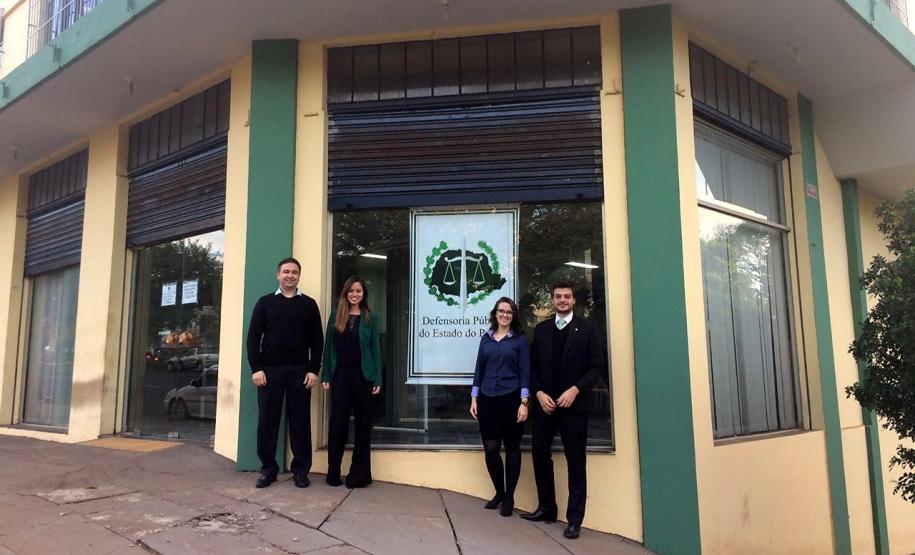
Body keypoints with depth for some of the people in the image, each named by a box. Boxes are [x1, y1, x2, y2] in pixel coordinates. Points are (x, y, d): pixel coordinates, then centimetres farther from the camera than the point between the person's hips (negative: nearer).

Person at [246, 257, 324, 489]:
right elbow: (254, 336, 4)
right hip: (270, 370, 0)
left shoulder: (309, 304, 9)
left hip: (300, 371, 0)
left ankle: (301, 470, 11)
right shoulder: (265, 302, 9)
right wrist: (256, 368, -6)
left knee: (300, 421, 3)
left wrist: (314, 370, -3)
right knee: (267, 421, 4)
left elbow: (317, 340, 6)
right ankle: (268, 469, 15)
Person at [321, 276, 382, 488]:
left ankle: (359, 474, 13)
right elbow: (329, 347, 6)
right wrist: (326, 375, -2)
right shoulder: (335, 316, 7)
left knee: (363, 423, 4)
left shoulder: (370, 318, 4)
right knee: (338, 422, 0)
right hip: (340, 374, 0)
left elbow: (375, 349, 2)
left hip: (363, 375, 0)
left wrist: (377, 379, -5)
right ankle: (333, 472, 10)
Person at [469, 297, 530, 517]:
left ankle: (509, 497, 19)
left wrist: (524, 402, -11)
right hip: (487, 400, 3)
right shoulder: (486, 338, 9)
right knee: (490, 448, 2)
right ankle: (499, 492, 23)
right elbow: (479, 369, 11)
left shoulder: (519, 339, 0)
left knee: (512, 448, 5)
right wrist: (474, 398, 5)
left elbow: (525, 372, -3)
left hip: (511, 399, -3)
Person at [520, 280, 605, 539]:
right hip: (544, 403, 3)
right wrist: (539, 393, -7)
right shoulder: (541, 329, 9)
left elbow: (597, 366, -4)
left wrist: (575, 390, -15)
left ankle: (574, 519, 11)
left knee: (575, 461, 3)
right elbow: (533, 366, 8)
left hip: (573, 405, -3)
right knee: (540, 454, 6)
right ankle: (546, 508, 22)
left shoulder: (587, 328, 1)